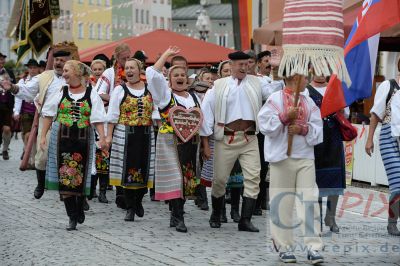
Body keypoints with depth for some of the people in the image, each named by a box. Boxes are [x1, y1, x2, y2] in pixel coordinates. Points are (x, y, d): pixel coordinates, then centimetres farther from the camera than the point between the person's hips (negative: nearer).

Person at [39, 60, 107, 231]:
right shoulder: (61, 92, 7)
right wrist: (43, 136, 3)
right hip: (62, 138, 1)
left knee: (80, 177, 3)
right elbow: (48, 115, 9)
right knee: (64, 176, -3)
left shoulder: (91, 94, 1)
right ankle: (72, 217, 2)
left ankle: (79, 209, 26)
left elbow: (98, 119, -5)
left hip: (83, 139, -1)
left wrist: (102, 137, -17)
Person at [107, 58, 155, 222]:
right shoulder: (120, 90, 3)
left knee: (144, 169, 2)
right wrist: (109, 135, -7)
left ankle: (138, 200, 25)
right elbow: (113, 115, 1)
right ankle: (130, 208, 6)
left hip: (146, 134, 2)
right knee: (127, 169, -2)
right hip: (125, 134, -2)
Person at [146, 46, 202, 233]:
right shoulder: (165, 94, 2)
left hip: (190, 141, 5)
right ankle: (178, 218, -12)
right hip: (170, 141, -5)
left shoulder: (193, 97, 16)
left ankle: (176, 214, 15)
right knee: (175, 177, -10)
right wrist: (166, 55, -3)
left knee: (187, 177, 5)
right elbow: (152, 73, -8)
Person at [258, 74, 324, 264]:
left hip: (305, 157, 4)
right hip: (282, 157, -3)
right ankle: (284, 246, 13)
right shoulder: (275, 99, -2)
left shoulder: (308, 102, 11)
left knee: (309, 200, -3)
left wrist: (303, 129, -12)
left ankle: (313, 248, -3)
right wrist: (286, 117, -17)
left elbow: (317, 129, 5)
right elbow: (265, 125, -9)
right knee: (283, 202, 2)